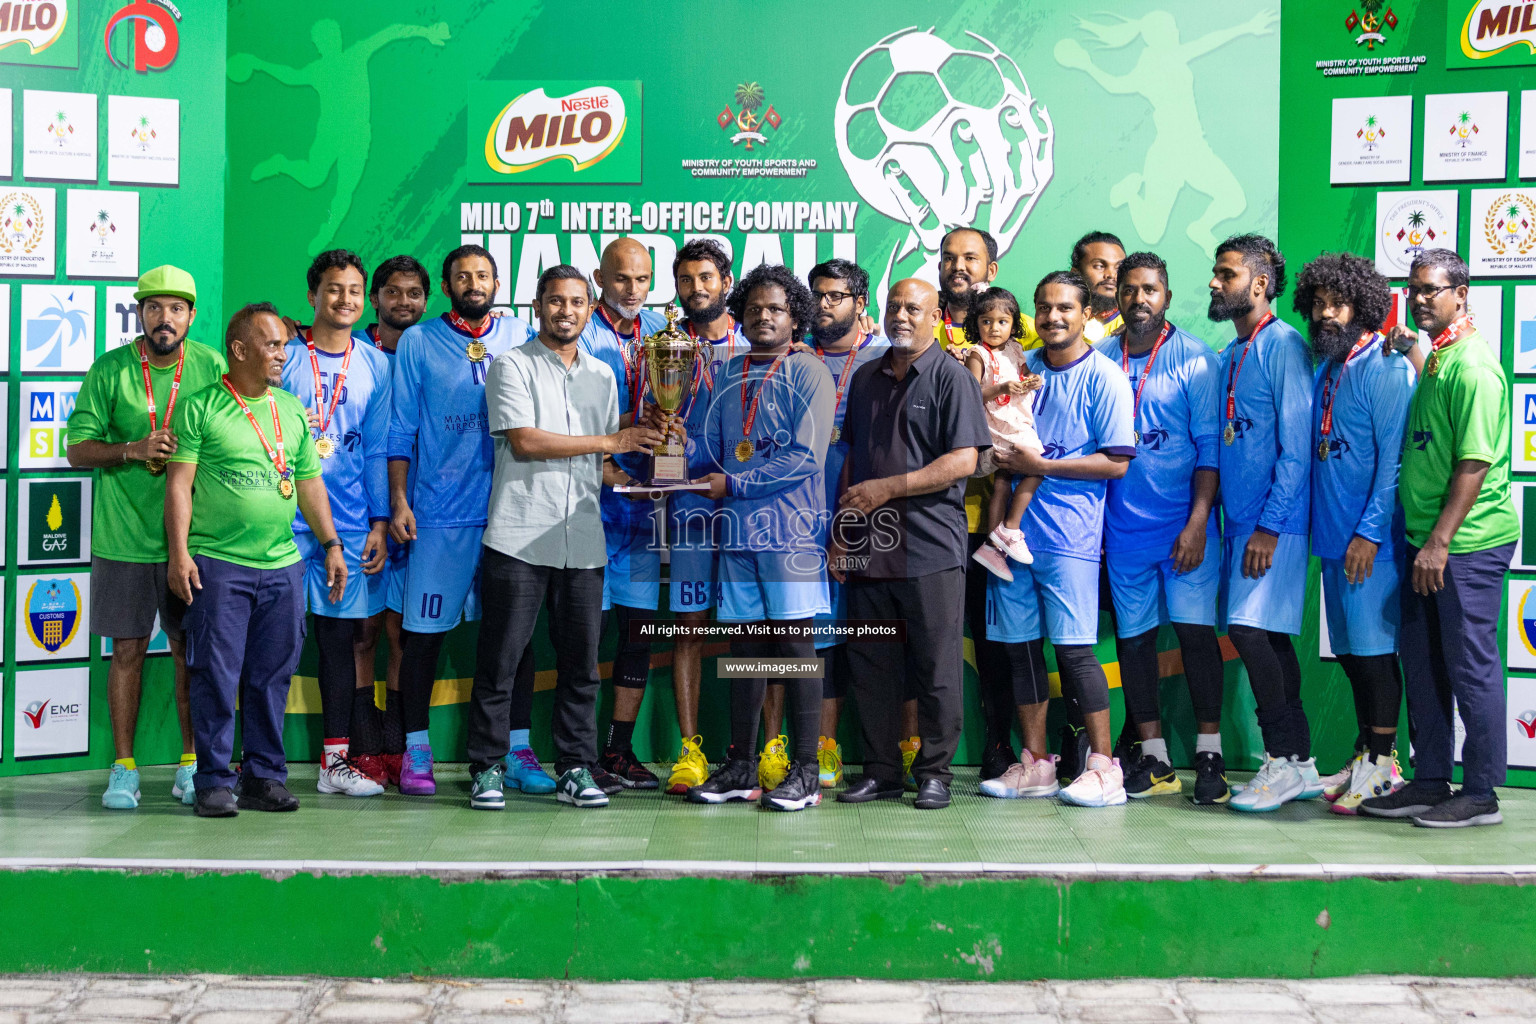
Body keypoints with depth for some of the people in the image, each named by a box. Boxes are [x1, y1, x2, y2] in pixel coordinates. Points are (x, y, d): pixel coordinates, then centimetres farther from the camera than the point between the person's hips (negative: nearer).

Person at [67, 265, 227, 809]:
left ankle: (191, 765, 18)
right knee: (127, 649, 4)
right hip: (123, 537, -1)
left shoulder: (212, 367, 1)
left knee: (190, 648, 7)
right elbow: (77, 449, -1)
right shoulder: (109, 370, -1)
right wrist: (133, 448, -17)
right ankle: (123, 768, 14)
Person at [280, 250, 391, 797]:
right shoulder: (282, 355, 3)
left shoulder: (376, 365, 11)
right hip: (284, 517, -2)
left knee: (340, 630, 6)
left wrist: (379, 521, 5)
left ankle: (335, 758, 14)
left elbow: (378, 449, 11)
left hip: (348, 521, 3)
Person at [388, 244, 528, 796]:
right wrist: (398, 500, -2)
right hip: (440, 512, -1)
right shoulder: (417, 342, 7)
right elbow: (401, 429, 6)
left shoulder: (521, 336, 11)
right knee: (424, 631, 0)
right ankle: (416, 750, 11)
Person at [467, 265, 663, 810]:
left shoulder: (602, 375, 18)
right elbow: (523, 441, -11)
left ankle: (575, 770, 14)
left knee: (581, 663, 6)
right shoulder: (512, 366, 1)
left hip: (583, 540, 5)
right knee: (499, 661, -1)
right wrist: (606, 442, -8)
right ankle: (487, 770, 8)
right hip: (520, 535, -5)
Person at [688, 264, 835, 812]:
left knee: (795, 640, -3)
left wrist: (734, 485, -12)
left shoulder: (809, 372, -3)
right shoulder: (729, 374, 15)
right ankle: (740, 767, 16)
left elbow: (805, 457, -12)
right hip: (738, 526, 5)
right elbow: (712, 444, 17)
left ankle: (804, 771, 3)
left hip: (791, 526, -5)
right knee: (746, 642, 9)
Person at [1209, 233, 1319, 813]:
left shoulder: (1284, 345, -9)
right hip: (1239, 520, 8)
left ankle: (1284, 760, -4)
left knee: (1251, 629, -14)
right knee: (1269, 638, 9)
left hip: (1275, 522, -8)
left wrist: (1269, 526, -18)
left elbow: (1297, 449, -14)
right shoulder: (1229, 356, 17)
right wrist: (1215, 520, 15)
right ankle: (1300, 765, 15)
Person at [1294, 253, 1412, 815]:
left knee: (1373, 646, -4)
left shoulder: (1387, 369, -9)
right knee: (1350, 648, 11)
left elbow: (1394, 458, -14)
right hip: (1332, 536, 8)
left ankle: (1382, 767, 3)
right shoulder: (1323, 371, 15)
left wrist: (1370, 532, -18)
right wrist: (1327, 531, 14)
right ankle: (1364, 757, 20)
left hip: (1372, 537, -8)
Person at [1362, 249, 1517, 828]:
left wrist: (1440, 541, -21)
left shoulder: (1473, 366, -14)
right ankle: (1430, 782, 23)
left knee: (1470, 665, -2)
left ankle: (1481, 795, 8)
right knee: (1421, 660, 13)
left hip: (1467, 542, -9)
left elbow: (1475, 462, -19)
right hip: (1427, 539, 10)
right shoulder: (1436, 359, 14)